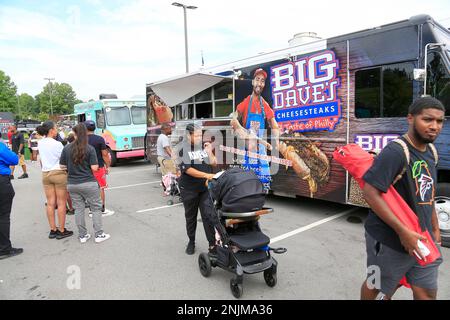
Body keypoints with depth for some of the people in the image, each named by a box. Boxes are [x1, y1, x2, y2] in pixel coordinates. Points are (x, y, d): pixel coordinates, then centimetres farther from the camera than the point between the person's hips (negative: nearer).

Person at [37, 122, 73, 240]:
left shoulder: (40, 143, 3)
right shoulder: (57, 144, -14)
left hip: (45, 174, 6)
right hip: (58, 173, -6)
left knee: (50, 203, 10)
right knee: (61, 203, 3)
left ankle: (53, 230, 18)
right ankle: (61, 231, 9)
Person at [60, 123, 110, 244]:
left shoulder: (66, 148, -1)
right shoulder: (90, 149, -11)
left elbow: (63, 166, 3)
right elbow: (94, 168, -13)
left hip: (72, 183, 4)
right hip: (88, 183, -4)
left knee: (78, 209, 13)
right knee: (96, 208, 8)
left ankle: (82, 235, 21)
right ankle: (99, 234, 10)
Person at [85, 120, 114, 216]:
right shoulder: (100, 139, -9)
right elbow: (104, 154, -10)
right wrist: (107, 166, 0)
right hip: (99, 167, -3)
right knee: (100, 189, 5)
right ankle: (102, 210, 11)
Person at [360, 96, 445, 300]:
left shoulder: (430, 152, 6)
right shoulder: (395, 151, -22)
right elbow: (370, 193, -28)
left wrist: (435, 228, 20)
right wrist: (403, 232, -27)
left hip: (422, 240, 8)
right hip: (389, 240, -8)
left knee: (427, 293, 15)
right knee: (376, 286, 14)